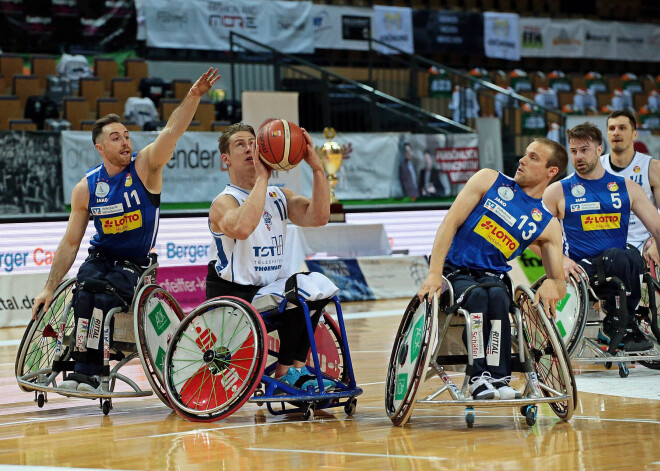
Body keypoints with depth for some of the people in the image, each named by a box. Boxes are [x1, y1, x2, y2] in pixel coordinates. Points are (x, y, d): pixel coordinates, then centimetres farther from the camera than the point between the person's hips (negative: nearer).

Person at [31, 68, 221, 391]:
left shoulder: (145, 167, -8)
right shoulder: (86, 188, -2)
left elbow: (171, 131, -25)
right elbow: (70, 243, 3)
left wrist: (193, 97, -42)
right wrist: (49, 288, -1)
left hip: (136, 264, -2)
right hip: (101, 257, 2)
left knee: (105, 298, -29)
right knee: (85, 294, -30)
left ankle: (87, 371, -18)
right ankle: (82, 364, -20)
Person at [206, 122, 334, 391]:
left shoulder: (279, 197, 13)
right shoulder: (224, 202, -8)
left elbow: (318, 217, -7)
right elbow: (241, 228, -34)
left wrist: (317, 167, -17)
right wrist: (262, 177, -29)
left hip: (269, 289, 7)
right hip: (234, 298, -7)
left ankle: (296, 368, -5)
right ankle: (285, 373, -12)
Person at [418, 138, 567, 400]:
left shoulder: (547, 225, 8)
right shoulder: (489, 180, 5)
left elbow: (561, 285, 6)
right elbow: (450, 223, -4)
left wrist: (551, 285, -21)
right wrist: (434, 274, -17)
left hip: (492, 277, 1)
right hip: (454, 270, -1)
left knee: (497, 297, -33)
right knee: (476, 295, -33)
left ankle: (498, 379, -37)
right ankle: (479, 377, -37)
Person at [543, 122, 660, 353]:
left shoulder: (627, 188, 13)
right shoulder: (558, 191, 8)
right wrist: (561, 260, -11)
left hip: (618, 271, 3)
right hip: (583, 270, -3)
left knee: (633, 257, -34)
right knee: (618, 256, -35)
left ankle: (614, 326, -18)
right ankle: (625, 327, -21)